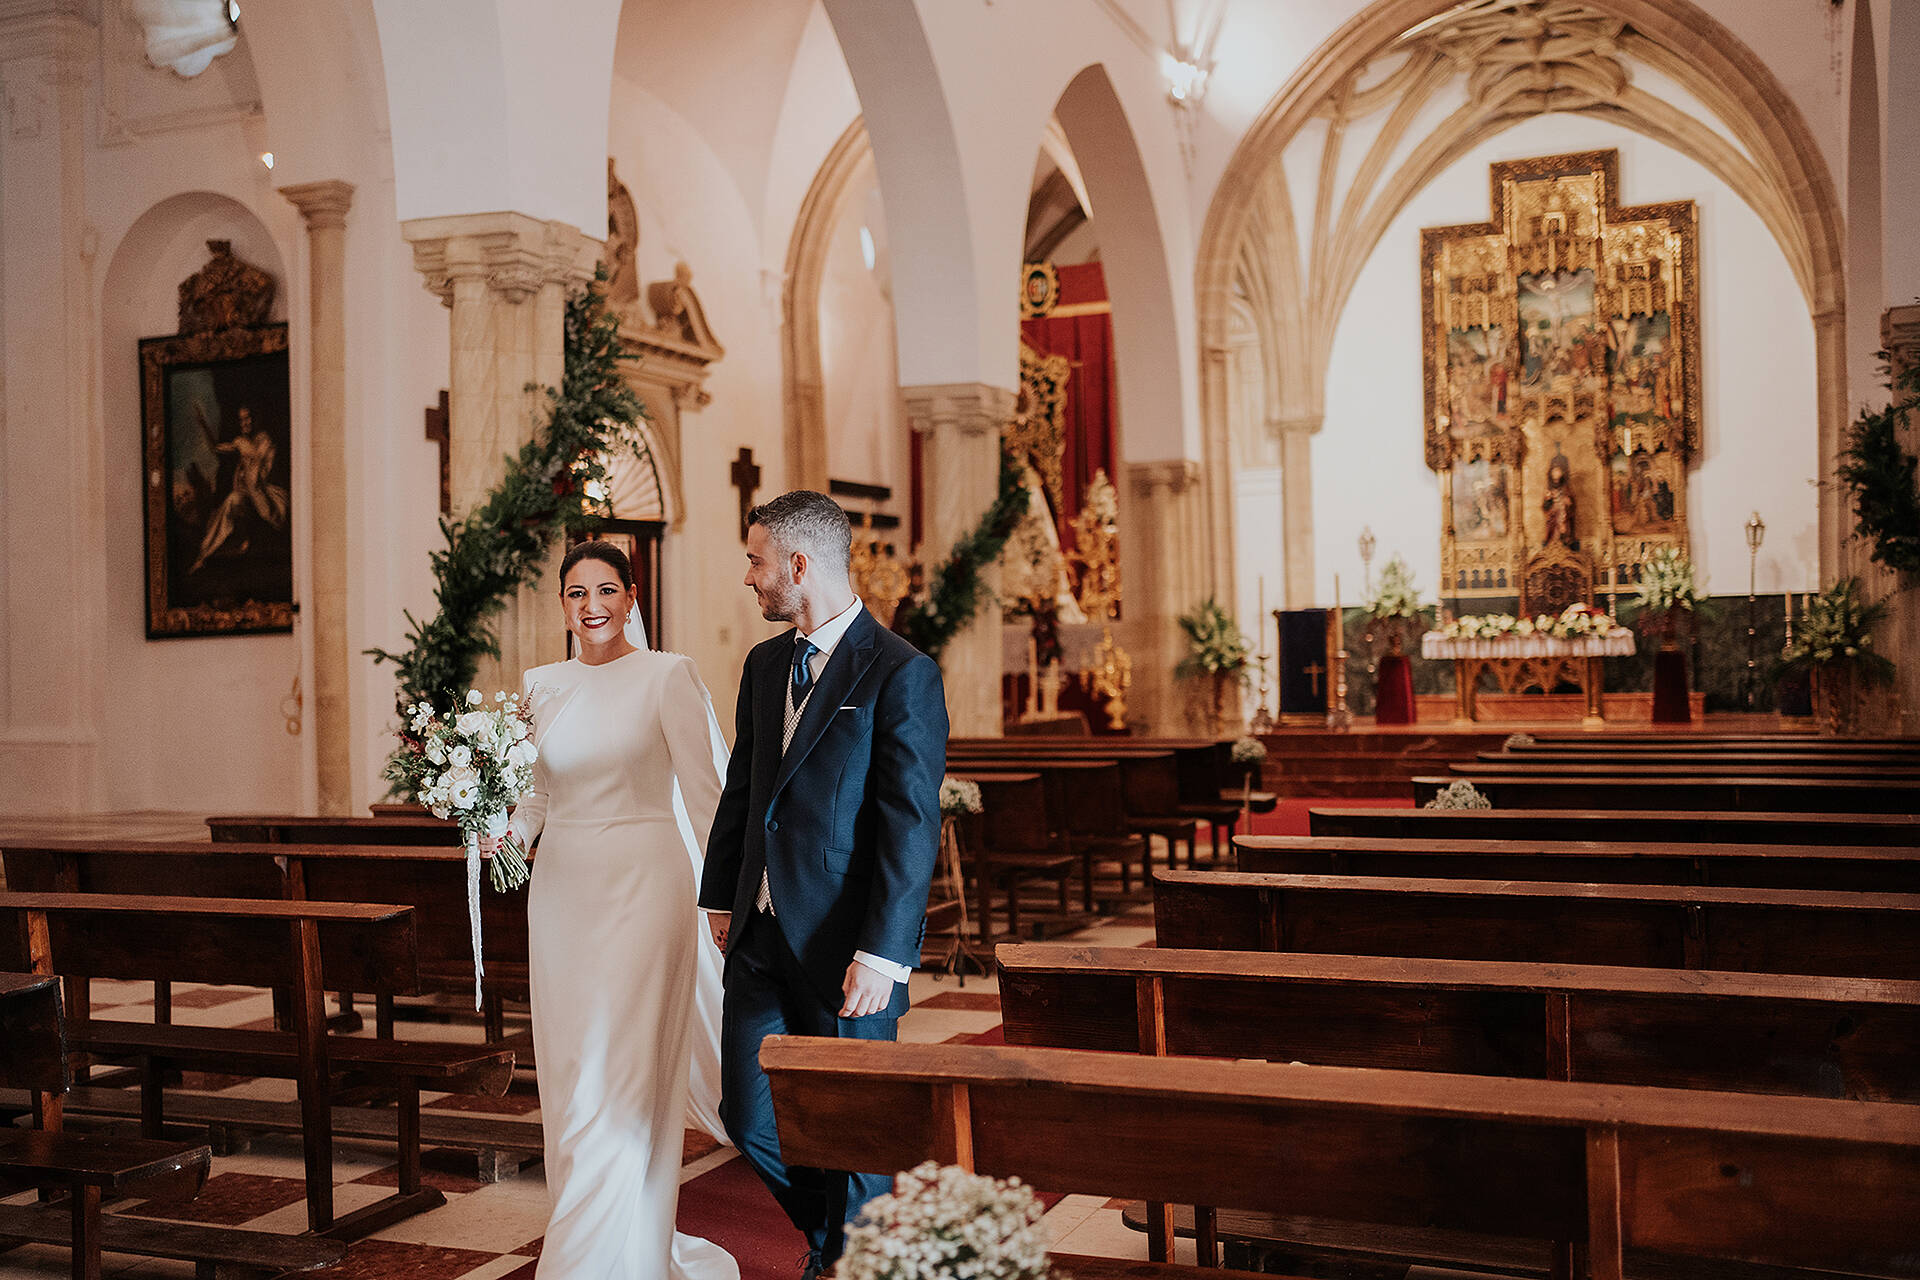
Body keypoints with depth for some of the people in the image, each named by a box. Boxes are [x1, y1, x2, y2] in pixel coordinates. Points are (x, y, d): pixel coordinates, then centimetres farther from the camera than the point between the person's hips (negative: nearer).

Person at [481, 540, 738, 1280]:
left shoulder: (667, 676, -5)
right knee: (570, 1073, 11)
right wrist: (502, 834, -2)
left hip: (642, 885, -5)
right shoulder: (542, 686, 10)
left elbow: (703, 791, -7)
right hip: (562, 889, 6)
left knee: (624, 1078, -5)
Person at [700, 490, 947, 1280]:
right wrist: (720, 896, 17)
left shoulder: (902, 675, -13)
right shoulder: (764, 664, 10)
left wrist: (882, 954, -19)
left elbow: (912, 827, -16)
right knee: (749, 1115, 11)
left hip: (845, 946, -7)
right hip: (761, 934, 7)